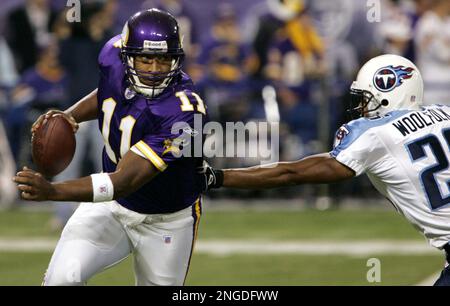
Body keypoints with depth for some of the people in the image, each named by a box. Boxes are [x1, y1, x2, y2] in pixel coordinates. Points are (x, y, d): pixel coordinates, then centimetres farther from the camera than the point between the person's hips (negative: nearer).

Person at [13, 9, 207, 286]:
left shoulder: (183, 112, -34)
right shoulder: (115, 55, -15)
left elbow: (124, 182, -37)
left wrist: (51, 191, -48)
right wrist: (71, 115, -10)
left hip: (166, 222, -3)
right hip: (111, 205, 4)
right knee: (63, 278, -18)